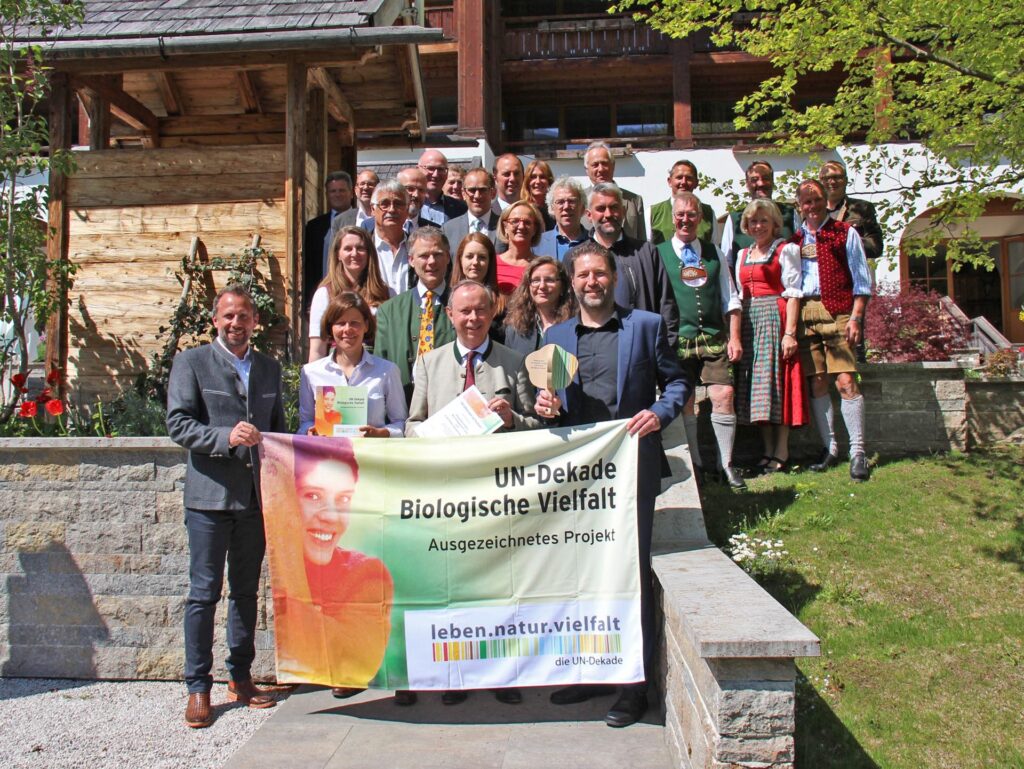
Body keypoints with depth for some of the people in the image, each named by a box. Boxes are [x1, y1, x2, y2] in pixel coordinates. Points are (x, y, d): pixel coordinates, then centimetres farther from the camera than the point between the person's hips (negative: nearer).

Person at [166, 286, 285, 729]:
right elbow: (178, 424, -8)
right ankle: (198, 688, 10)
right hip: (210, 494, -4)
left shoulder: (269, 369, 15)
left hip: (257, 496, 4)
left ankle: (240, 679, 24)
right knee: (204, 593, -1)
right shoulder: (191, 362, 2)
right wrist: (226, 437, -23)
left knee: (247, 591, 12)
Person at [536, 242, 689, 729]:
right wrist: (545, 406, -4)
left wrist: (660, 412, -12)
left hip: (632, 464, -3)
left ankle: (635, 683, 12)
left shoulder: (646, 325, 6)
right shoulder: (556, 336, 15)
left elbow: (676, 381, 6)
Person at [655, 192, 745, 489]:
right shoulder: (659, 254, 4)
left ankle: (726, 464, 7)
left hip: (714, 336, 2)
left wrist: (735, 338, 5)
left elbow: (730, 298, 13)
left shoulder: (713, 253, 13)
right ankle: (694, 465, 16)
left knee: (724, 397, -6)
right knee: (683, 403, 2)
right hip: (678, 339, -2)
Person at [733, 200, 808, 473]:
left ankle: (781, 452, -2)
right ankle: (768, 450, 11)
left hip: (775, 318, -6)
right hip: (749, 321, 6)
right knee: (756, 385, 4)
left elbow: (793, 294, -7)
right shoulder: (743, 254, 17)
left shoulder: (785, 250, 0)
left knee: (777, 380, -7)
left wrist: (790, 332, -16)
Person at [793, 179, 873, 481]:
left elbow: (861, 278, 3)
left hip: (837, 312, -3)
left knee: (845, 381, -10)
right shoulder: (794, 238, 17)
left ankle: (857, 452, -6)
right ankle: (829, 448, 13)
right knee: (816, 383, 4)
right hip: (803, 314, 4)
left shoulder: (845, 233, 7)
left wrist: (855, 317, -7)